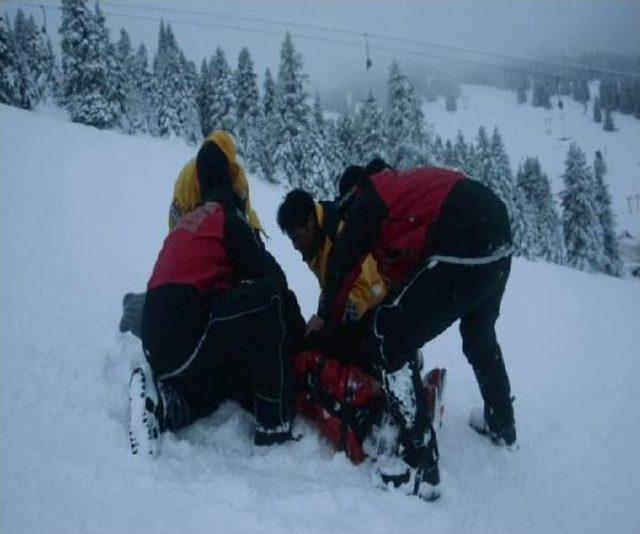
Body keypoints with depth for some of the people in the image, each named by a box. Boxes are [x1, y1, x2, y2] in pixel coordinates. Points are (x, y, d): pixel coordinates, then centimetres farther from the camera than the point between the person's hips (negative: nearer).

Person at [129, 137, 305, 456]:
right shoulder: (228, 217, 1)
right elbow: (271, 276, -2)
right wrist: (301, 334, 10)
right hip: (189, 339, -8)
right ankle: (274, 426, -9)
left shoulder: (186, 222, 22)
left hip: (158, 346, 8)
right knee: (273, 297, -8)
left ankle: (162, 405, 2)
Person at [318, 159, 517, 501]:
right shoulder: (402, 183, 28)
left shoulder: (366, 199, 5)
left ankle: (421, 467, 1)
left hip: (461, 253, -9)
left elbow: (342, 266, 8)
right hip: (499, 245, 9)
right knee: (480, 335, 32)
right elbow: (401, 266, 33)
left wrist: (326, 319, 23)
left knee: (389, 339, 0)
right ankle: (502, 425, 53)